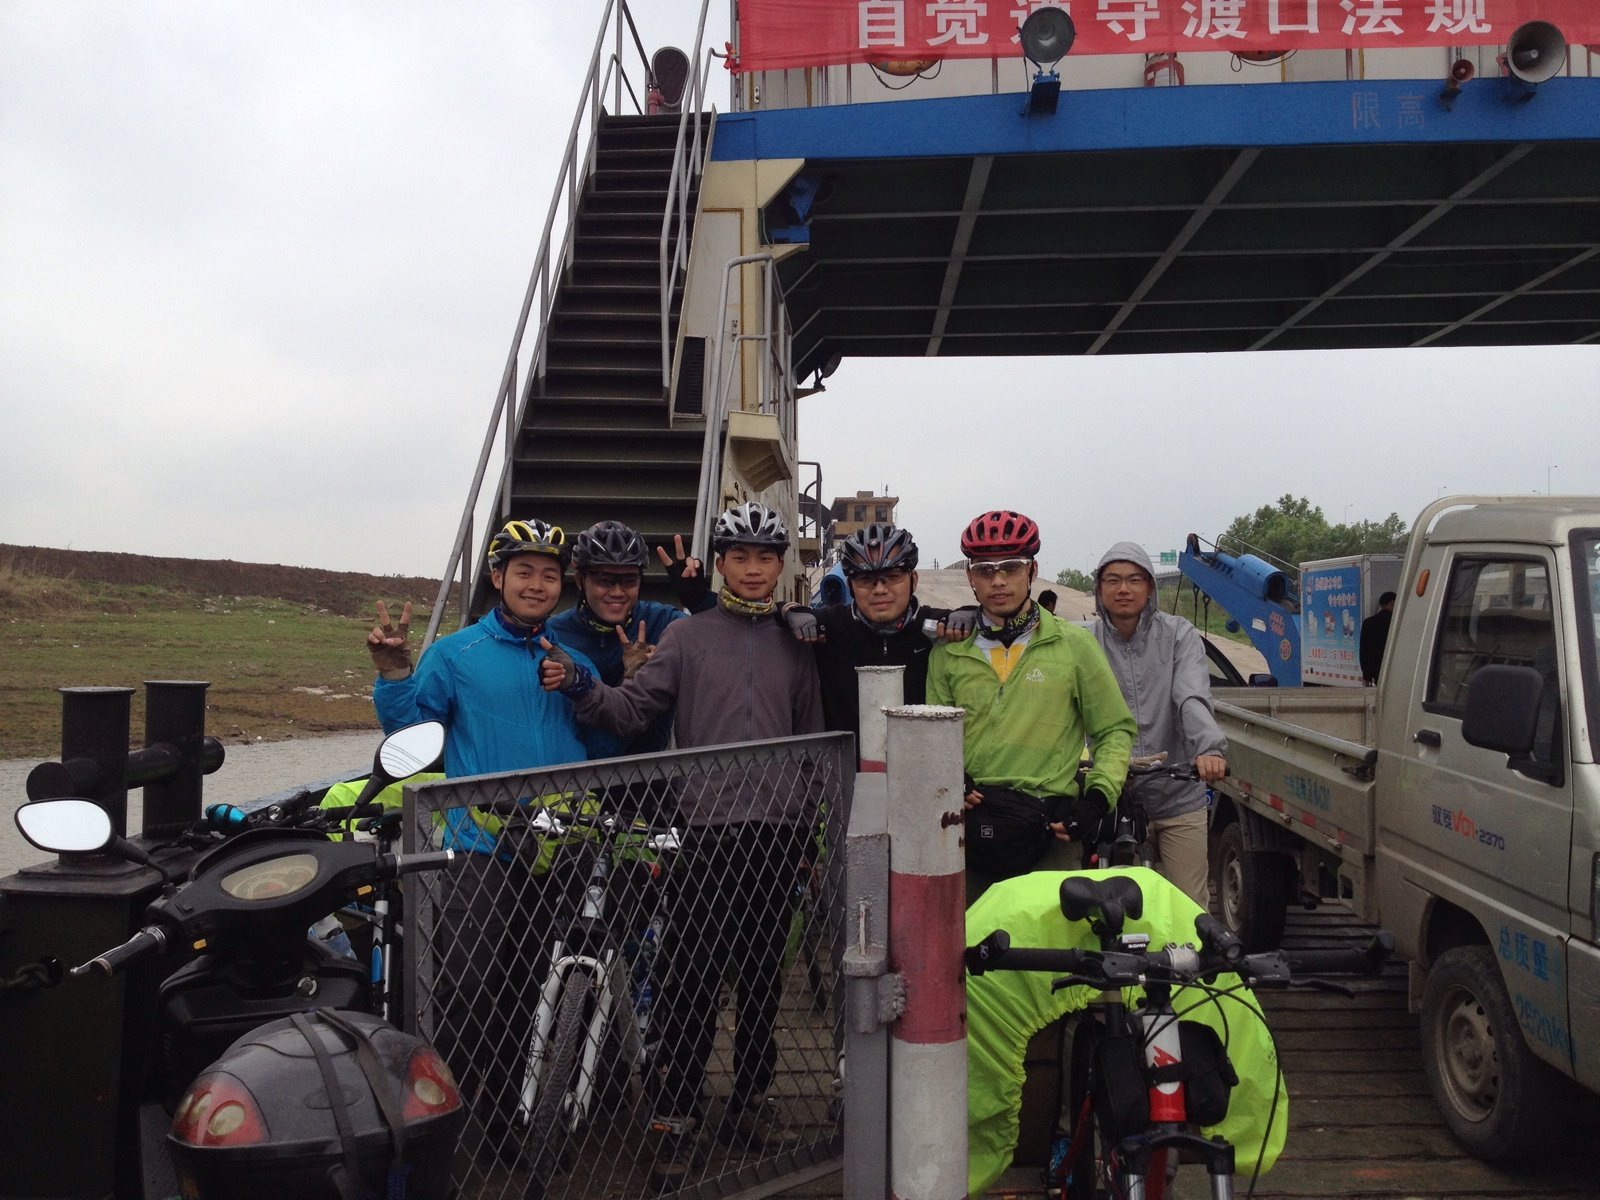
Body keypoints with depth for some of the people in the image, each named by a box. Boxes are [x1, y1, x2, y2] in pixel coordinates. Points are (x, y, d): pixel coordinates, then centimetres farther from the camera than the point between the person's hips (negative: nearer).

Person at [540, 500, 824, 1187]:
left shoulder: (794, 646, 12)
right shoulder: (688, 635, 4)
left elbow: (810, 741, 15)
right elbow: (633, 711, -3)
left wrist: (806, 832, 12)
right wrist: (581, 688, -21)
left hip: (779, 832, 3)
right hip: (708, 828, -3)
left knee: (764, 975, 11)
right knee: (696, 978, -3)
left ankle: (750, 1102, 26)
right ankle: (678, 1117, 9)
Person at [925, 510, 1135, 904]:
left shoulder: (1073, 644, 5)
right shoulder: (949, 652, 10)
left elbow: (1116, 729, 9)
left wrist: (1098, 798, -5)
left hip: (1051, 830, -2)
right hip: (969, 824, 2)